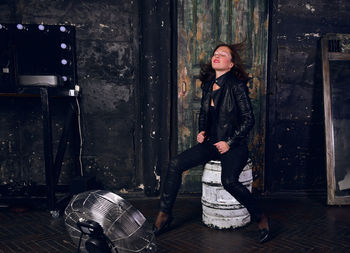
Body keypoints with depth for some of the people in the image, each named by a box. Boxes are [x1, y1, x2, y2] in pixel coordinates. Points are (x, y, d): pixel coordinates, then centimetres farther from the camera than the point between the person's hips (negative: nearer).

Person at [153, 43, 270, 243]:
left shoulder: (237, 85, -9)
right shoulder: (208, 84, 10)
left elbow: (249, 119, -10)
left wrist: (229, 142, -14)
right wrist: (202, 131, 6)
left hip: (234, 145, -6)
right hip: (211, 142, 6)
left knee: (229, 180, -30)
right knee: (175, 164, -10)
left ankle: (260, 217, -5)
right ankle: (164, 215, 2)